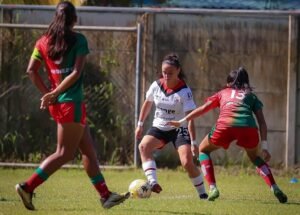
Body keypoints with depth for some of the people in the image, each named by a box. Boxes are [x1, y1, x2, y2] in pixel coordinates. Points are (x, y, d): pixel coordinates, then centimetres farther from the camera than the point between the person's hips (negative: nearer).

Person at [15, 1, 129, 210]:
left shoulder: (44, 41, 6)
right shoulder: (78, 40, -8)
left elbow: (31, 70, -1)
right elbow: (76, 73, -16)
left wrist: (47, 92, 2)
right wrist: (54, 94, -14)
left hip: (58, 104, 7)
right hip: (71, 102, -7)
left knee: (89, 151, 13)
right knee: (64, 153, -2)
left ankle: (105, 194, 17)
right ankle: (28, 187, -11)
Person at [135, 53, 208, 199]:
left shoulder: (184, 91, -18)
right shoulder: (156, 86, -4)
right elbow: (147, 104, 15)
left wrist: (193, 142, -24)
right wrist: (140, 125, 15)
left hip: (179, 129, -4)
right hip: (159, 127, 4)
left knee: (187, 162, -19)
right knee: (143, 146, -26)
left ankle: (202, 193, 0)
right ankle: (153, 182, -39)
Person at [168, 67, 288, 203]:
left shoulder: (223, 93, 31)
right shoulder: (251, 96, 31)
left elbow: (203, 109, 26)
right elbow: (261, 122, 20)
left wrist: (182, 121, 32)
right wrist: (264, 147, 17)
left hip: (225, 126, -1)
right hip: (248, 127, 1)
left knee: (203, 150, 25)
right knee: (255, 158, 30)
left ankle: (212, 188, 7)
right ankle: (274, 188, 10)